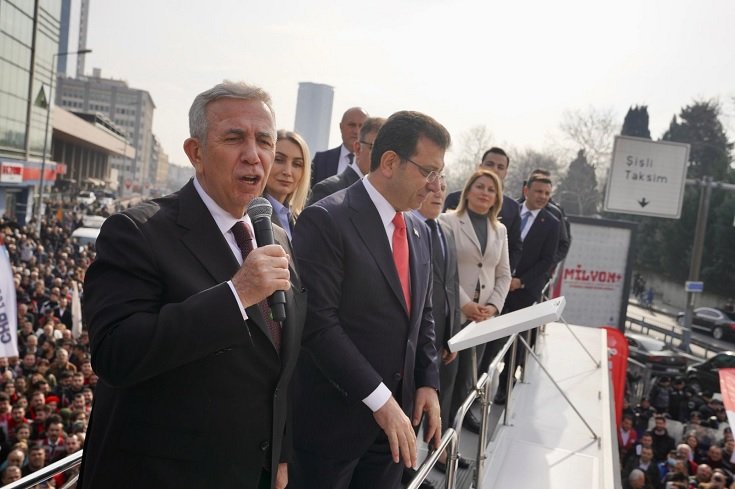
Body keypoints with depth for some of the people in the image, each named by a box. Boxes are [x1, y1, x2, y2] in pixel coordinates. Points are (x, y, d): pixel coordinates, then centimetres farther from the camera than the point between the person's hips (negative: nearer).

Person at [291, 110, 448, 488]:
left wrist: (428, 382, 4)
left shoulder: (419, 231, 10)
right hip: (334, 414, -6)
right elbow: (319, 323, -21)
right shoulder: (325, 220, -15)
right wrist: (379, 399, -20)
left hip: (396, 411, 7)